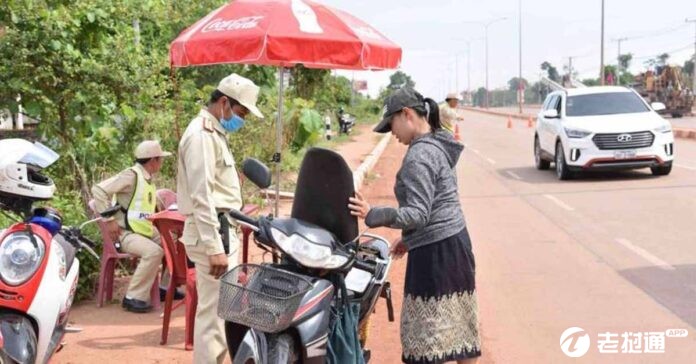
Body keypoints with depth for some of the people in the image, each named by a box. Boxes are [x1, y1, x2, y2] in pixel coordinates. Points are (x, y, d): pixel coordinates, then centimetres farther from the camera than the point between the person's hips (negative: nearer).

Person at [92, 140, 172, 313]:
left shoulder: (148, 179, 14)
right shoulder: (131, 175, -15)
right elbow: (99, 190, -21)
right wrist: (109, 220, -21)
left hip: (146, 231, 9)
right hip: (126, 233, -9)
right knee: (154, 251, -31)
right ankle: (133, 297, -24)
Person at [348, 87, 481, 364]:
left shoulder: (419, 156, -17)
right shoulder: (439, 146, 13)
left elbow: (418, 214, -23)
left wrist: (372, 214, -26)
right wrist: (410, 238, 22)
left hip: (435, 252, -10)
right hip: (454, 242, 10)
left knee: (430, 336, -3)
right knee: (460, 327, 15)